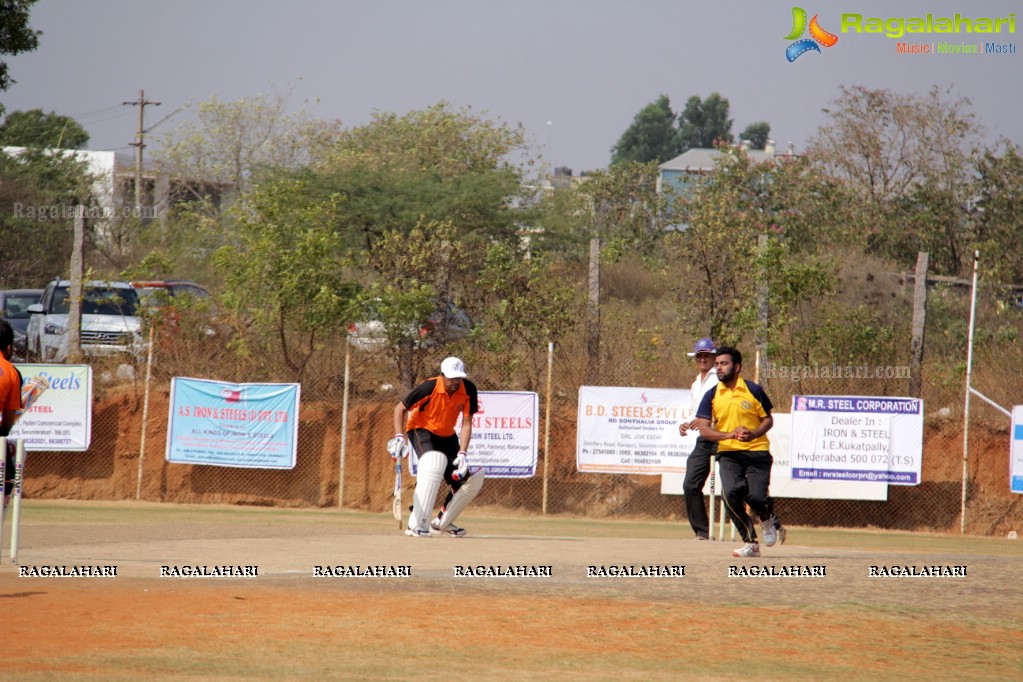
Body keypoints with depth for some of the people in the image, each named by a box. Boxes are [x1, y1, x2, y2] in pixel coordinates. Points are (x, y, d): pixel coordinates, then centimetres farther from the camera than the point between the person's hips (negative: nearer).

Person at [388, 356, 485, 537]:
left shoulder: (468, 390, -16)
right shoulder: (429, 388, -27)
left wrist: (462, 453, -22)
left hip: (447, 436, 6)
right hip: (421, 430, -6)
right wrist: (399, 437, -27)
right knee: (433, 464, -34)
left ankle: (442, 523, 21)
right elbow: (400, 408, -16)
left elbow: (466, 423, -12)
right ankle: (416, 526, -36)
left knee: (471, 480, 1)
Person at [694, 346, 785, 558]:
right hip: (728, 453, 2)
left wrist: (753, 434, -14)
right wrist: (729, 434, -17)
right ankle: (750, 542, -6)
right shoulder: (712, 396, 4)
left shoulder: (754, 390, 0)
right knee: (731, 493, -21)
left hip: (757, 451, -2)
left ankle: (768, 520, 23)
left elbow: (768, 419, 7)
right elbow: (704, 429, 0)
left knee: (756, 496, -16)